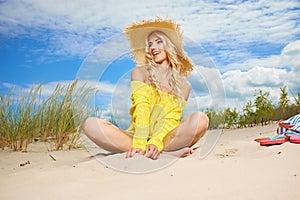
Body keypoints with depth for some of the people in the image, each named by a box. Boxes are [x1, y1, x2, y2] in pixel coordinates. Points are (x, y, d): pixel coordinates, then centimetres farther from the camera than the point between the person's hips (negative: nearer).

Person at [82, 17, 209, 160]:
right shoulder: (139, 72, 10)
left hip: (165, 139, -1)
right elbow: (141, 108, -6)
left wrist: (156, 142, -22)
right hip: (136, 136, 1)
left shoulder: (183, 85, 11)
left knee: (200, 119, -25)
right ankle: (168, 153, -29)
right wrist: (139, 143, -21)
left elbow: (172, 120, -1)